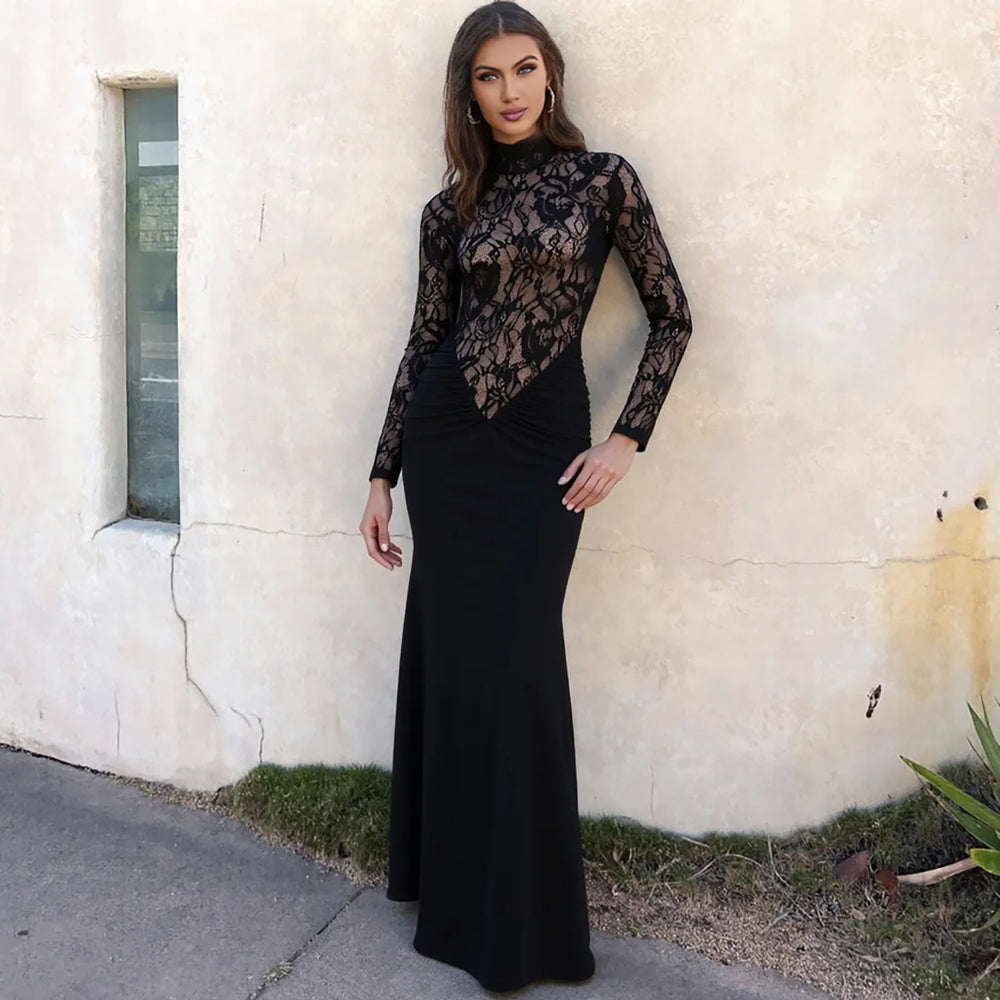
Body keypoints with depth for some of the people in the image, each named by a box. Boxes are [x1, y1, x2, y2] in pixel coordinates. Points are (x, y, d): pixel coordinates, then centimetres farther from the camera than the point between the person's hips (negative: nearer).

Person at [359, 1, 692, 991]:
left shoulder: (603, 179, 3)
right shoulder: (448, 211, 10)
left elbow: (672, 316, 2)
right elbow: (422, 344, 11)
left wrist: (624, 441, -6)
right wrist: (382, 474, 9)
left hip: (542, 443, -3)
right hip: (445, 438, 3)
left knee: (515, 662, -2)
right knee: (450, 651, 7)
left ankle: (521, 916, 16)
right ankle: (452, 879, 26)